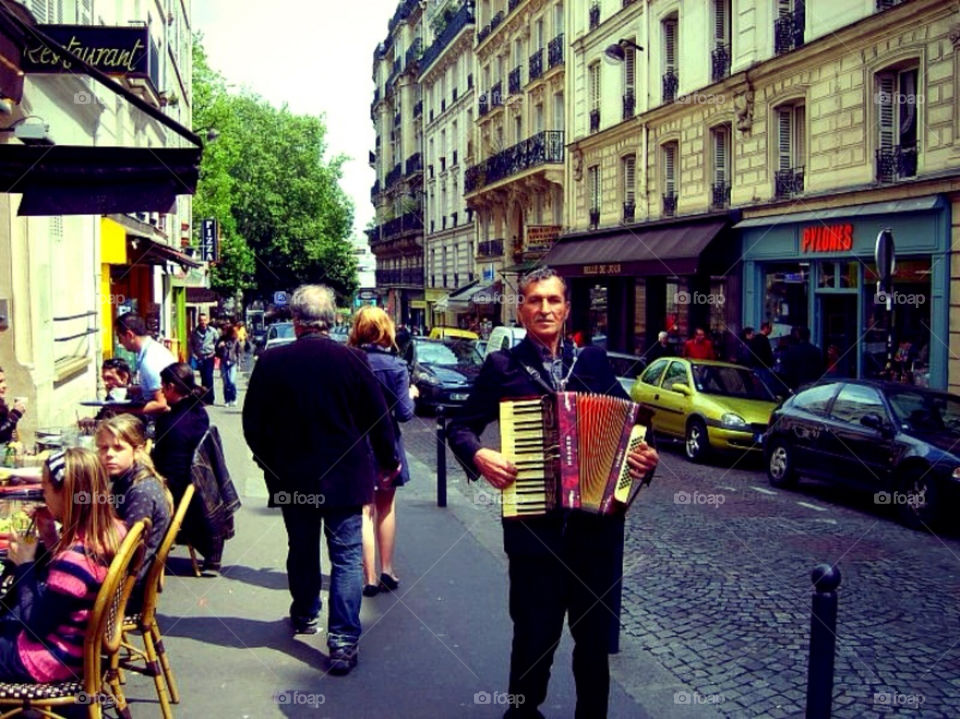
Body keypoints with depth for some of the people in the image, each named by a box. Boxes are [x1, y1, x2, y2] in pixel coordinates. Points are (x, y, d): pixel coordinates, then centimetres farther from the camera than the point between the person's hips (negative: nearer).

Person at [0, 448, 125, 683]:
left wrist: (24, 564, -15)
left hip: (56, 658, -8)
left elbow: (35, 625, -21)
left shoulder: (73, 559, -34)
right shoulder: (114, 530, -9)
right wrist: (51, 539, -2)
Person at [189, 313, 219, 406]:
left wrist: (215, 352, -2)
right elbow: (191, 345, 9)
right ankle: (205, 398, 17)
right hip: (200, 358, 2)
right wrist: (195, 356, 3)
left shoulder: (212, 331, -3)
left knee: (208, 377, -9)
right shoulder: (194, 332, 1)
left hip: (209, 357, -2)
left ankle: (209, 399, -3)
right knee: (203, 378, 8)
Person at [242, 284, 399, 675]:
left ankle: (304, 615, 40)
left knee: (302, 550, 20)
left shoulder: (271, 361, -9)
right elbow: (378, 419, -4)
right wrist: (388, 460, 12)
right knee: (346, 556, 3)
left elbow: (253, 424, -2)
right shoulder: (353, 359, -11)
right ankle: (343, 639, -1)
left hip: (291, 477, 2)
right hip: (345, 476, -2)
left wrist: (270, 462, 16)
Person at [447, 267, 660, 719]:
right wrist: (479, 455, -17)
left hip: (596, 522, 2)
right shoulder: (502, 366, 0)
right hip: (534, 524, -2)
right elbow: (460, 427, 3)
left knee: (595, 631, 14)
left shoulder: (593, 361, 6)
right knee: (535, 631, 9)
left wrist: (645, 455, -9)